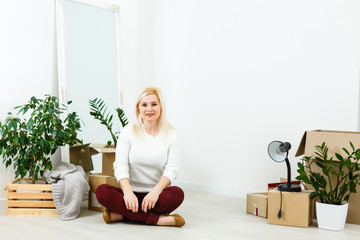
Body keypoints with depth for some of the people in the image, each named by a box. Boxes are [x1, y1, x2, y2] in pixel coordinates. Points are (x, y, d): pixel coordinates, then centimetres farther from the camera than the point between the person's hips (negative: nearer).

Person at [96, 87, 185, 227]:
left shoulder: (171, 134, 2)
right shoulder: (128, 131, 4)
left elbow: (172, 169, -8)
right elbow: (120, 165, -7)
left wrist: (156, 191, -27)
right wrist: (128, 192, -26)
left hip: (157, 194, -1)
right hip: (132, 194, 1)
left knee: (177, 194, -32)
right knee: (102, 191, -26)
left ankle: (119, 214, -25)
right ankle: (156, 219, -30)